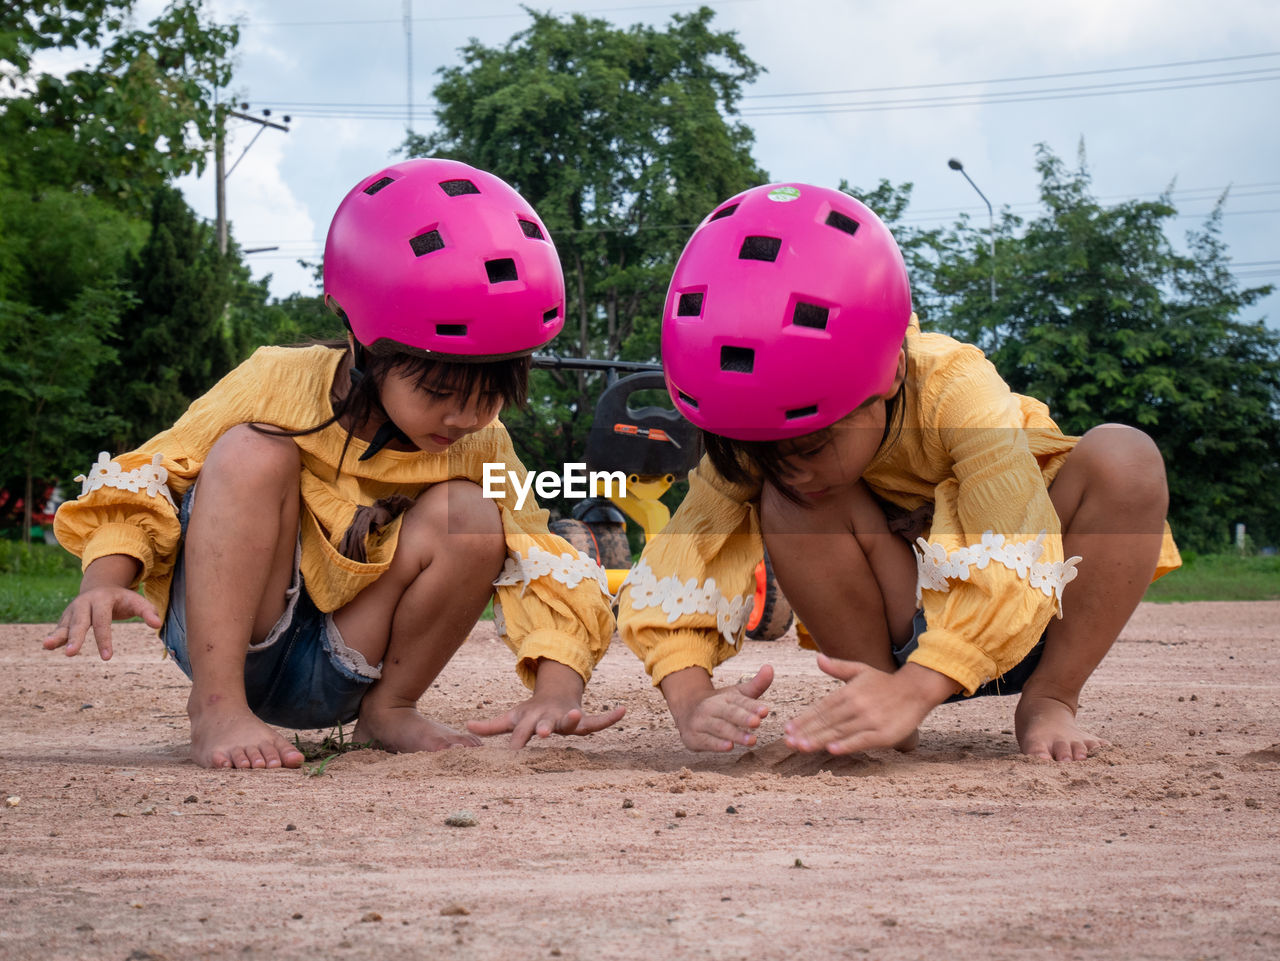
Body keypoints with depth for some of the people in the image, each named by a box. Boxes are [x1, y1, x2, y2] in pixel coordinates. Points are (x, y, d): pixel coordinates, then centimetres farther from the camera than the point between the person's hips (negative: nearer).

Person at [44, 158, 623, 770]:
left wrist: (556, 692, -32)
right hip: (225, 637, -2)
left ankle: (388, 710, -2)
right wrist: (105, 582, -29)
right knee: (254, 452, -27)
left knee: (470, 514, -21)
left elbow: (547, 572, -13)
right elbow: (140, 486, -11)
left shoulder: (481, 448, -9)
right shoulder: (278, 387, -16)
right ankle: (215, 708, -25)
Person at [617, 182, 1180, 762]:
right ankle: (877, 714, -13)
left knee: (1125, 458, -31)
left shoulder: (954, 391, -30)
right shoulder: (761, 433, -19)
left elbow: (1017, 566, -42)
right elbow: (672, 573, -23)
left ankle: (1049, 700, -15)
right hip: (911, 626, 2)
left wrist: (916, 688, -54)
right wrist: (692, 702, -42)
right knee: (785, 503, -27)